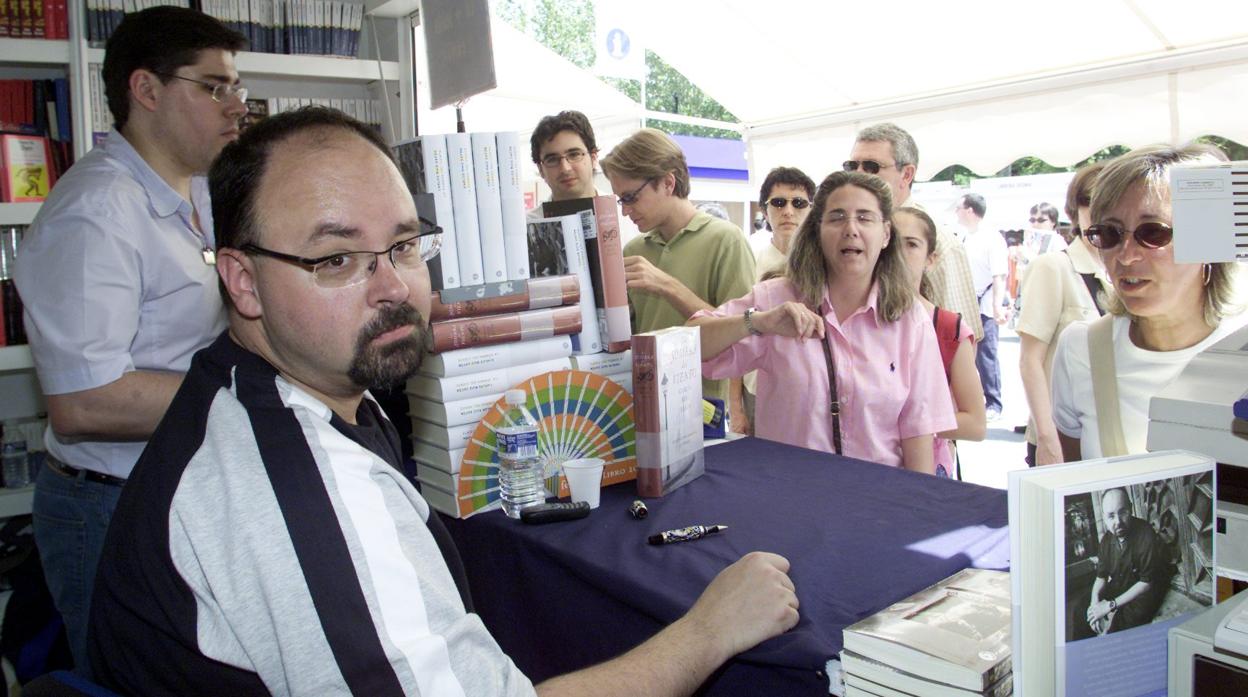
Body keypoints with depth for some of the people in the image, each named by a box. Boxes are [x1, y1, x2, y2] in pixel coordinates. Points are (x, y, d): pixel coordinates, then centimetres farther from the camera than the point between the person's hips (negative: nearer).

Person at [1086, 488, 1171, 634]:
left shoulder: (1146, 535, -25)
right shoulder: (1107, 539, -3)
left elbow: (1147, 582, -23)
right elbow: (1101, 576, 5)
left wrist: (1111, 605, -23)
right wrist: (1095, 602, -17)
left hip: (1146, 592, -7)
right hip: (1118, 588, 7)